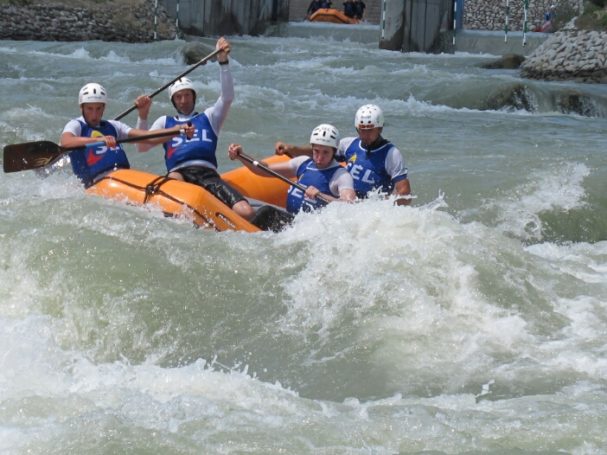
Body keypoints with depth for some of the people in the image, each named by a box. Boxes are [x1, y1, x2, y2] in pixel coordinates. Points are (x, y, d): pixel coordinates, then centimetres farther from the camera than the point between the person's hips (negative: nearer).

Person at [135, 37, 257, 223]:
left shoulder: (208, 117, 29)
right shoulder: (165, 122, 30)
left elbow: (227, 97, 11)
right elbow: (142, 147, 17)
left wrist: (223, 62, 0)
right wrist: (143, 118, 1)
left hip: (208, 174, 1)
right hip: (179, 172, -1)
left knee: (246, 213, -23)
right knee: (174, 179, -44)